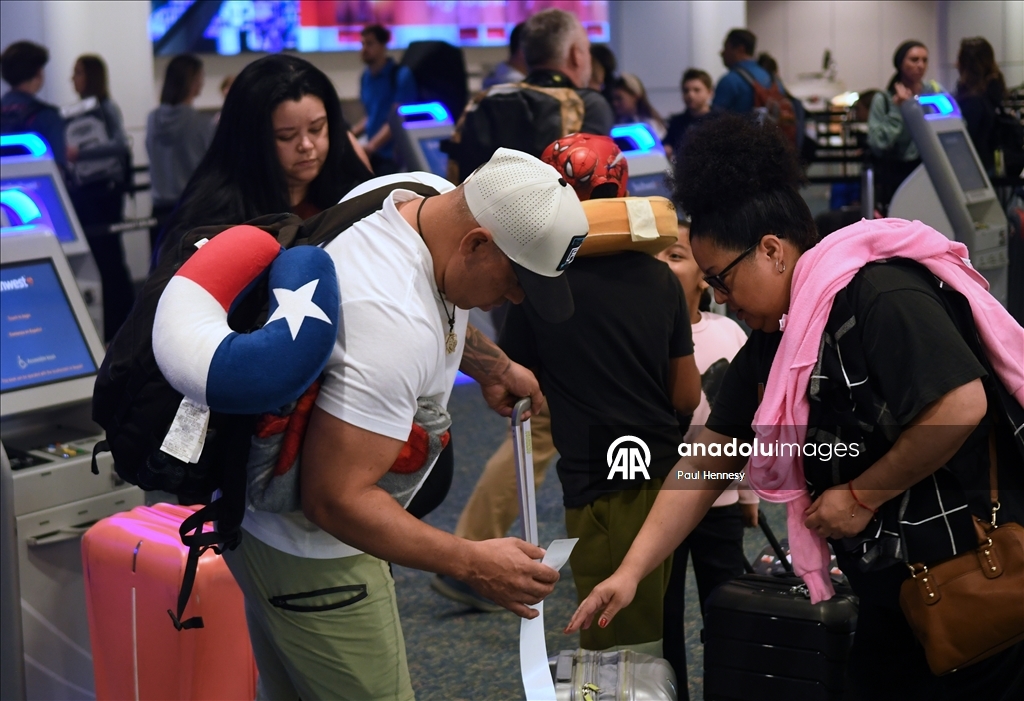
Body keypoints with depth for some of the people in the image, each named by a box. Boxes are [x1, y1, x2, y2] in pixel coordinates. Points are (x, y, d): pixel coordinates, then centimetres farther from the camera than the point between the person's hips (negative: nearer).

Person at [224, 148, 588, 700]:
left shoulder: (424, 193, -7)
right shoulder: (394, 323, -37)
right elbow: (335, 500, -34)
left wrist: (493, 366, 11)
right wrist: (473, 565, -29)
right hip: (306, 546, -10)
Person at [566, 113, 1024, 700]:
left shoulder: (880, 296, -19)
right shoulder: (772, 345, 8)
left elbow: (961, 405, -28)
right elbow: (703, 469, 9)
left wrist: (861, 495, -17)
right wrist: (629, 574, 2)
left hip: (969, 579, -8)